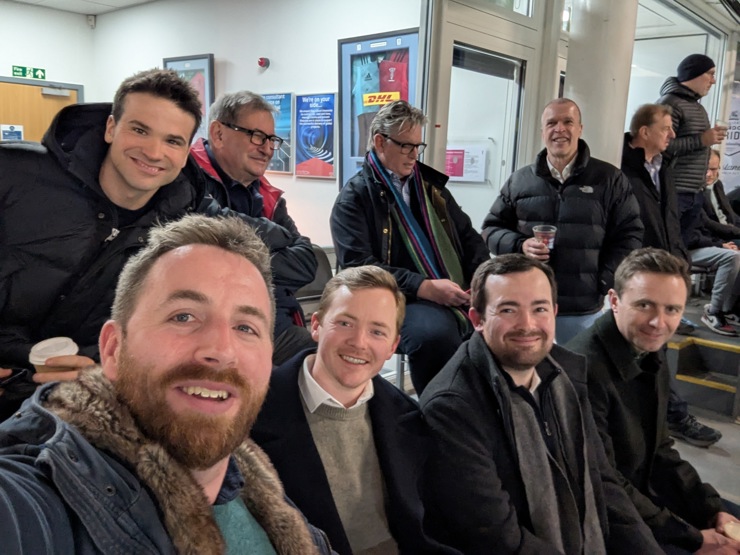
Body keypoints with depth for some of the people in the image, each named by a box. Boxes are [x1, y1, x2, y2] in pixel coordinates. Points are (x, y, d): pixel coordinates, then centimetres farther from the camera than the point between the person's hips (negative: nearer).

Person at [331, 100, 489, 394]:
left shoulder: (430, 185, 20)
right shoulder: (354, 197, 1)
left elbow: (468, 237, 23)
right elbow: (359, 266, -12)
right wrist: (426, 288, -19)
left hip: (457, 295, 6)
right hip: (400, 300, -5)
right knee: (436, 333, -36)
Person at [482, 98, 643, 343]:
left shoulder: (609, 179, 2)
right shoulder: (518, 181, 6)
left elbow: (629, 234, 3)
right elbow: (492, 228, 11)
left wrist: (604, 281, -7)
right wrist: (520, 245, -9)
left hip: (584, 309, -1)